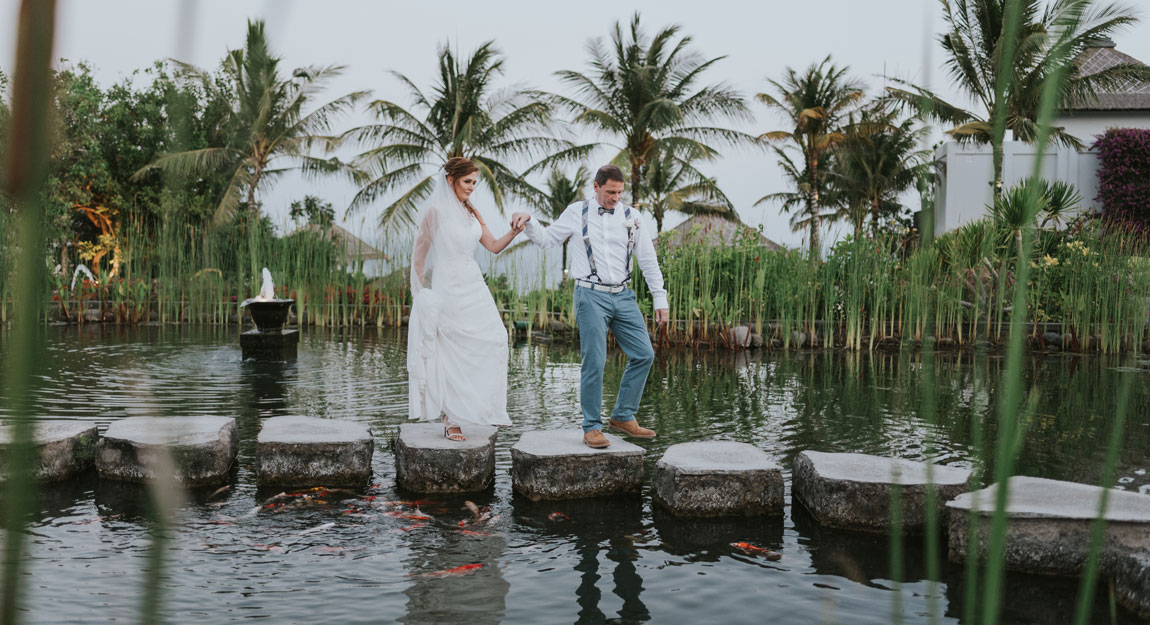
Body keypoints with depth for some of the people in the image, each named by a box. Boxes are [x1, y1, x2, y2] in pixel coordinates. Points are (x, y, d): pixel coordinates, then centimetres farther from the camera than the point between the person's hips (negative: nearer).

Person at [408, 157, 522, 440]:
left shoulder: (471, 212, 12)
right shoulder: (435, 211, -7)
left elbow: (493, 246, 11)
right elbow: (419, 254, -4)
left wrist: (514, 231, -6)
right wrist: (419, 292, -6)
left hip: (473, 286, 6)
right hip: (447, 287, -6)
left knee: (495, 339, -3)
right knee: (450, 352, -2)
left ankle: (488, 407, 10)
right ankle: (450, 419, 7)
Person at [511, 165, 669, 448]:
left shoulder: (630, 216, 9)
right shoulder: (577, 212, 4)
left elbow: (648, 259, 11)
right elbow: (547, 239, 8)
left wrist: (660, 298, 8)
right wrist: (527, 222, -11)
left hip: (623, 297, 4)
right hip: (591, 296, -4)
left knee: (643, 355, 2)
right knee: (594, 362, -7)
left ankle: (623, 417, 16)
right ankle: (592, 428, 5)